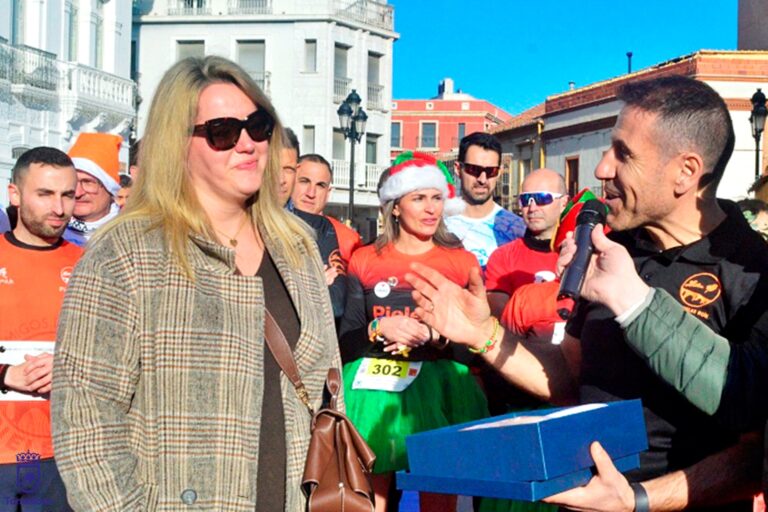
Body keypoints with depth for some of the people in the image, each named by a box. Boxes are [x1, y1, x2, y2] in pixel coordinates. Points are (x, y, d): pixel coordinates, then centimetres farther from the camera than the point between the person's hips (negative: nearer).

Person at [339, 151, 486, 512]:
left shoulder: (463, 262, 6)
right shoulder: (365, 260, 7)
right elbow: (346, 342, 7)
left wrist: (430, 334, -14)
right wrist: (379, 330, -12)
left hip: (439, 391, 0)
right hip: (375, 391, 0)